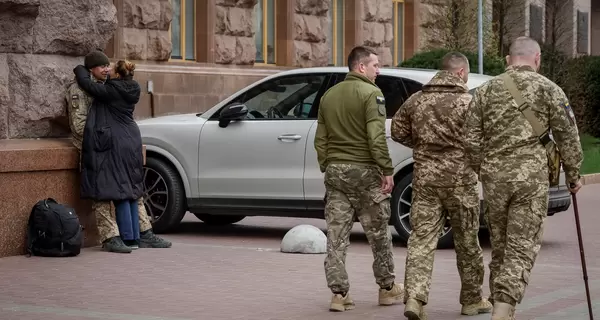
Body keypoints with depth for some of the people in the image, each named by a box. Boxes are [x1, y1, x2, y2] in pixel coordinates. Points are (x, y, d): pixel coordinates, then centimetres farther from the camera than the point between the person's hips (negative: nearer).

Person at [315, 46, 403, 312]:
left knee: (336, 236, 4)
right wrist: (387, 171, -14)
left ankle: (339, 294, 2)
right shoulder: (370, 93, -9)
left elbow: (320, 140, 14)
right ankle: (387, 289, 18)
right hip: (364, 170, -6)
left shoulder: (329, 95, 12)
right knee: (378, 233, 8)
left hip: (335, 170, 6)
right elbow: (376, 138, -18)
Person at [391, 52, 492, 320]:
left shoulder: (416, 100, 7)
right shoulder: (467, 102, -9)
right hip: (459, 178, -3)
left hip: (424, 177, 3)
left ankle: (414, 296, -13)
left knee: (421, 237, 2)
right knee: (467, 241, 10)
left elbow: (398, 132, 13)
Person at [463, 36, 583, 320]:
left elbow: (471, 140, 9)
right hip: (531, 177, -3)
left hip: (494, 177, 4)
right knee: (522, 248, -4)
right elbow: (568, 138, 1)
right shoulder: (548, 90, 1)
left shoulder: (486, 90, 9)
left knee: (499, 246, 15)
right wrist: (573, 174, 12)